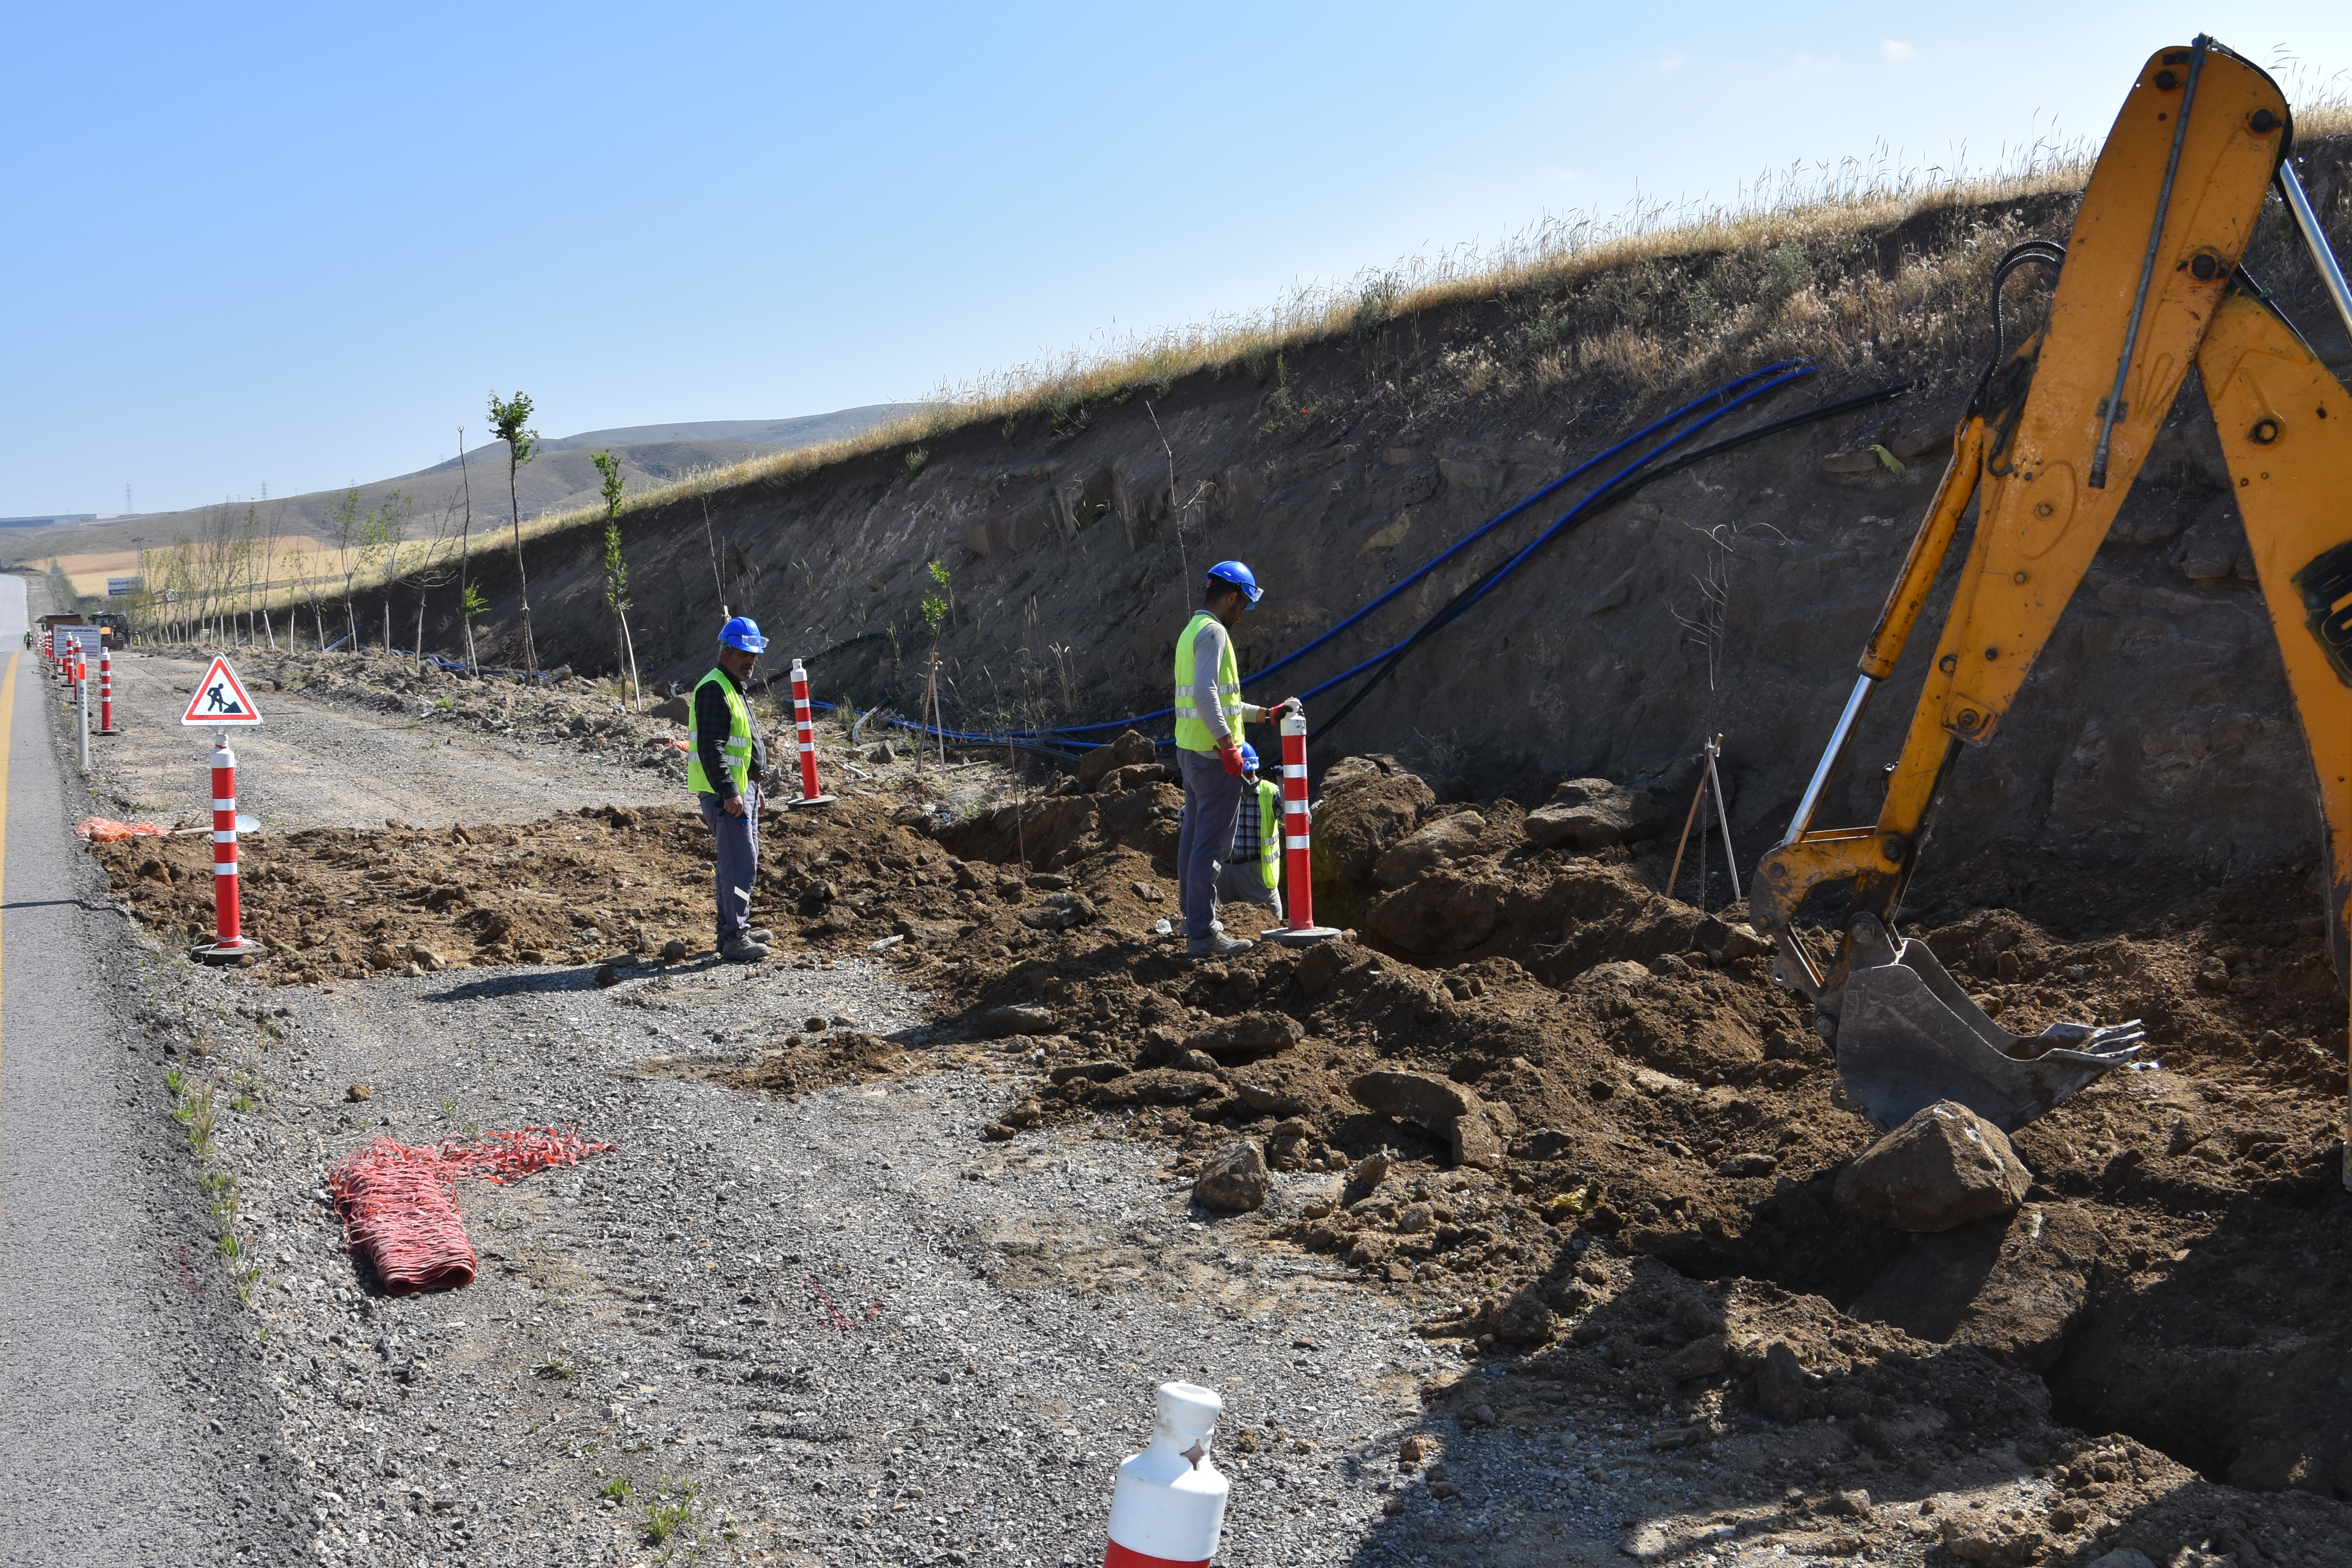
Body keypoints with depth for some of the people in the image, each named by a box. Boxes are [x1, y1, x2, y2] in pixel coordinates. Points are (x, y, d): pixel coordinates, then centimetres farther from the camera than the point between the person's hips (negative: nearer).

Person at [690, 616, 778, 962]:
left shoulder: (735, 688, 18)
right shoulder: (713, 689, -15)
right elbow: (711, 748, -23)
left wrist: (754, 787, 26)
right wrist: (729, 793, -26)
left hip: (742, 788, 11)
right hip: (726, 792, -11)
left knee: (744, 859, 17)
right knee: (740, 862, -13)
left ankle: (738, 926, 27)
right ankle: (734, 939, -12)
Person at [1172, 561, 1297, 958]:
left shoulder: (1191, 632, 18)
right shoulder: (1213, 632, -13)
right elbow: (1206, 694, -25)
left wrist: (1265, 714, 22)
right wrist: (1228, 745, -24)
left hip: (1190, 749, 10)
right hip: (1214, 754, -10)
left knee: (1193, 835, 17)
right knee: (1211, 843, -8)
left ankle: (1194, 918, 27)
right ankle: (1203, 933, -8)